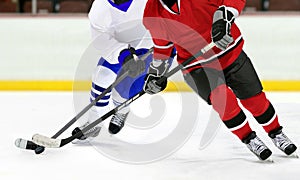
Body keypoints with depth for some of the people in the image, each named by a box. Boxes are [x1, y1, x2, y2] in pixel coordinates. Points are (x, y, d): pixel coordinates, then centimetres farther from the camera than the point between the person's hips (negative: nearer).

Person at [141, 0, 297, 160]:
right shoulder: (153, 14, -11)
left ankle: (276, 133, 31)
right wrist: (156, 71, 11)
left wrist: (223, 17, -34)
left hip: (230, 51, 0)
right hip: (197, 65, 0)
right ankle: (249, 139, 0)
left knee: (254, 98, 4)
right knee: (222, 99, -23)